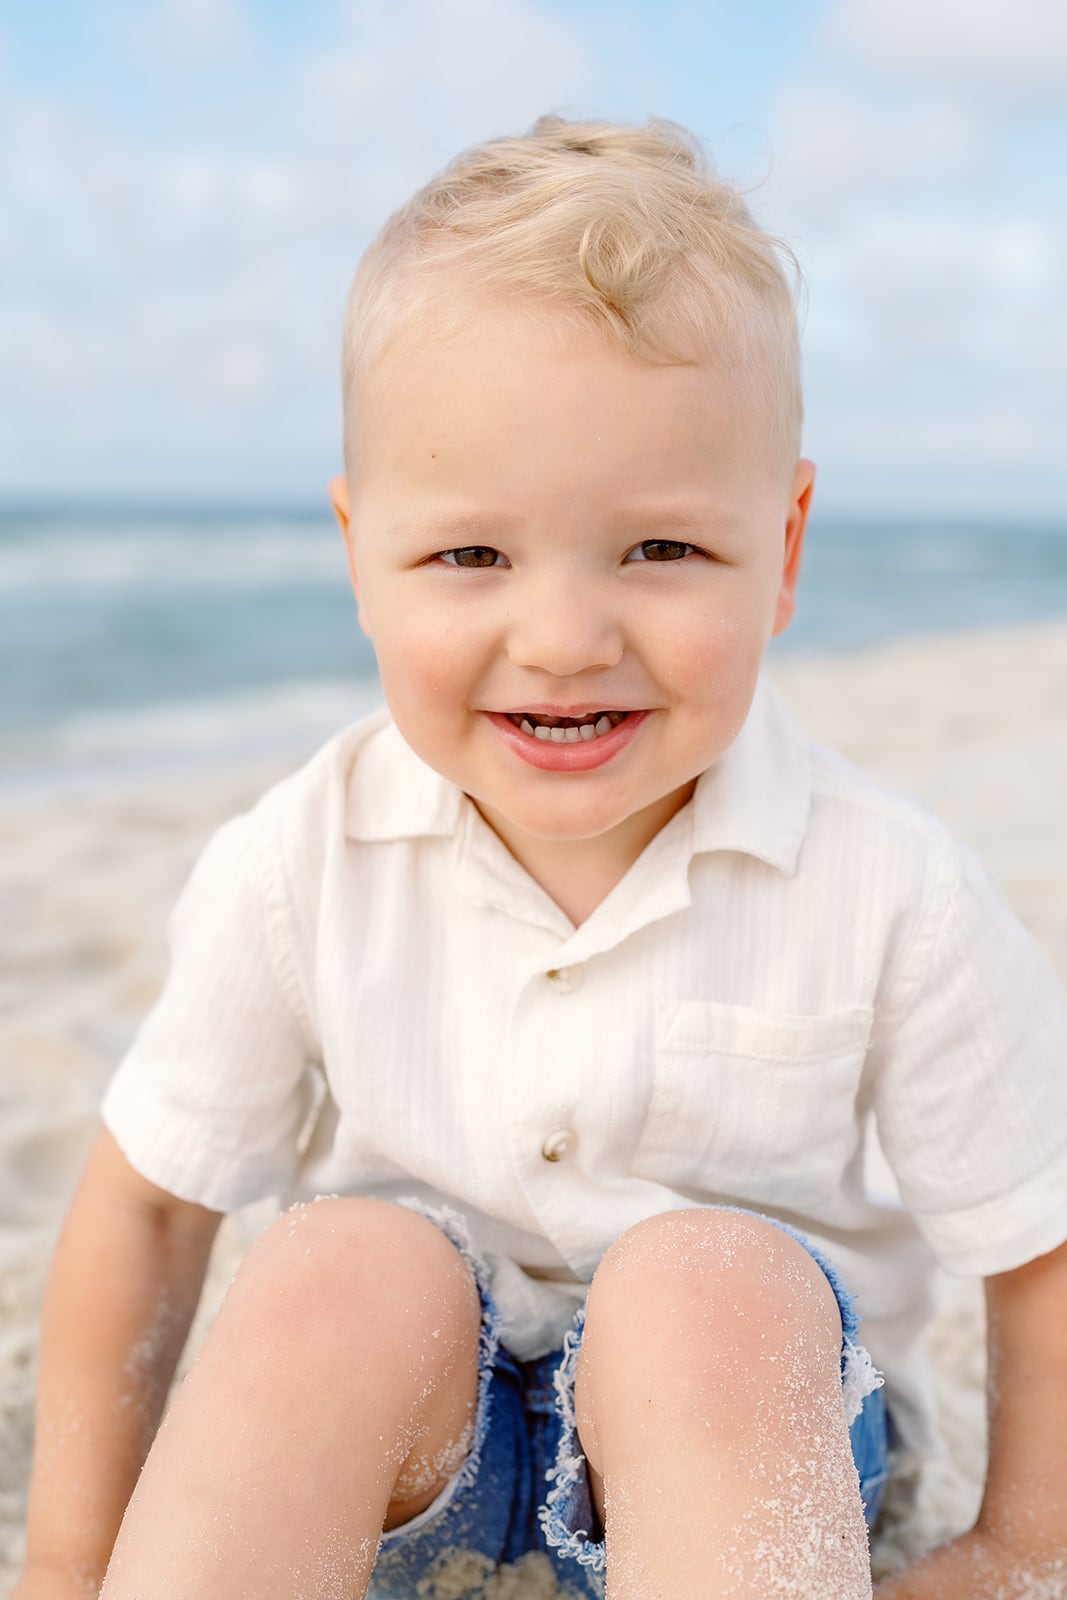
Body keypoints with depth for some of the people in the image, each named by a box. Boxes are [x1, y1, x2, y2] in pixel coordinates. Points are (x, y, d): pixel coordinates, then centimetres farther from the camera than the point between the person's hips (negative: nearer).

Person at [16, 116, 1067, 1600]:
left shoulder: (886, 895, -19)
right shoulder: (302, 866, -15)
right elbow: (148, 1198, -4)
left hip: (750, 1414, 0)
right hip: (391, 1420, 1)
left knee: (707, 1282, -33)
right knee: (346, 1265, -31)